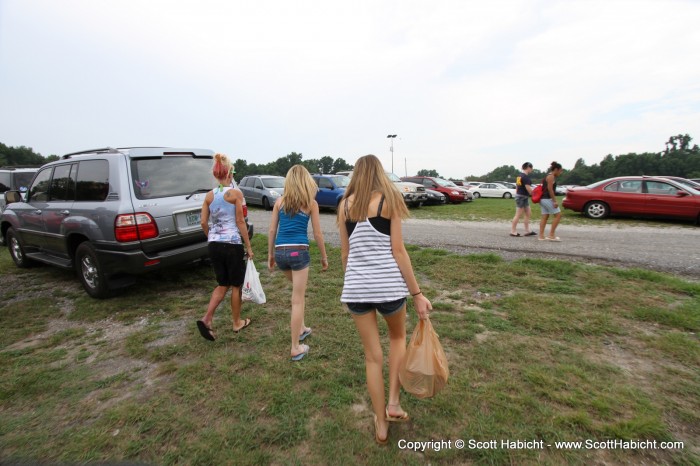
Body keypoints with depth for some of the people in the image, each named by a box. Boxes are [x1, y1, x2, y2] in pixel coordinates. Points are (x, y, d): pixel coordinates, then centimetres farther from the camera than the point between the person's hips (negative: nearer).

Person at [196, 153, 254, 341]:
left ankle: (206, 319, 5)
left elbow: (204, 223, 5)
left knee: (223, 284, 19)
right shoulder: (235, 193, -8)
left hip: (214, 245, 5)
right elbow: (240, 222, -10)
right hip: (233, 244, -5)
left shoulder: (209, 195, 6)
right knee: (236, 285, 11)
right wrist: (248, 246, -4)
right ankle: (237, 323, 25)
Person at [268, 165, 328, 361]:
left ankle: (301, 328, 39)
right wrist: (324, 256, 12)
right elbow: (317, 234, 1)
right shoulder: (311, 203, 1)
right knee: (297, 300, 3)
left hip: (280, 252, 4)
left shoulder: (280, 201, 8)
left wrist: (270, 254, 18)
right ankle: (296, 348, 11)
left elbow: (272, 231, 8)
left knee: (298, 290, 28)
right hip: (298, 251, -4)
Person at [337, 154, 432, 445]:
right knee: (398, 337, 28)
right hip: (388, 285, -2)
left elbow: (345, 252, 7)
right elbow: (398, 251, -8)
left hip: (356, 287, 2)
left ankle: (381, 426, 29)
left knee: (372, 356, 15)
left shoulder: (345, 204, 5)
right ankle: (393, 402, 24)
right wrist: (417, 293, -3)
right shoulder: (389, 200, -3)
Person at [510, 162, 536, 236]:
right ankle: (513, 231, 2)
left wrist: (517, 195, 22)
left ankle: (527, 231, 14)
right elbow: (528, 188, -20)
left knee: (528, 214, 12)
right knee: (518, 215, -4)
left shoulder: (520, 175, 13)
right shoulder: (526, 177, -16)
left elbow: (517, 187, 18)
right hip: (522, 197, -10)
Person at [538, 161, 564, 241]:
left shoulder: (548, 176, 20)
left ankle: (541, 236, 5)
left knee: (544, 217, 7)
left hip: (543, 199, 10)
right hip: (548, 199, -10)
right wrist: (555, 201, -20)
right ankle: (551, 235, -6)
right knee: (558, 215, -6)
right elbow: (550, 189, -18)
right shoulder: (551, 176, -10)